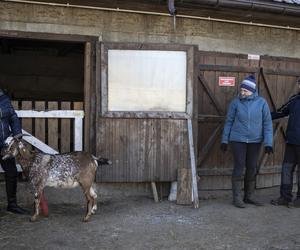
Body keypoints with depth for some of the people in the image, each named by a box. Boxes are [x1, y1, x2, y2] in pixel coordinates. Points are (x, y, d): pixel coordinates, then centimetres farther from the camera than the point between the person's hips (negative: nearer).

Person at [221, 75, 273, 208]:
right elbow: (229, 121, 1)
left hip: (255, 141, 2)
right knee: (239, 167, -3)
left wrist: (268, 143, -8)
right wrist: (224, 140, 3)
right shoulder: (235, 102, -6)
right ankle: (236, 197, 6)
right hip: (238, 140, -2)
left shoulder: (261, 102, -4)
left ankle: (249, 196, 23)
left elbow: (267, 123, -3)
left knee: (252, 168, 9)